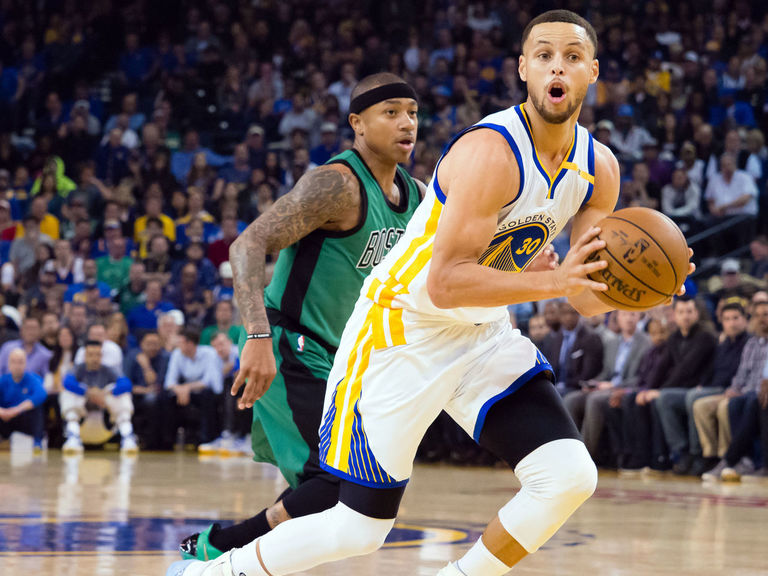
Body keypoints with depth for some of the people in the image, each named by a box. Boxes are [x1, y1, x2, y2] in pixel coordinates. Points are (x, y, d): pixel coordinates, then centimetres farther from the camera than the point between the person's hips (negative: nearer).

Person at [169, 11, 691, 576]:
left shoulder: (599, 170, -2)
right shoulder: (491, 152, -25)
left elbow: (589, 298, 2)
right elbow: (445, 284, -30)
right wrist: (553, 280, -37)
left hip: (485, 334, 7)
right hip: (402, 332, -7)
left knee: (571, 477, -14)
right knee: (359, 530, -3)